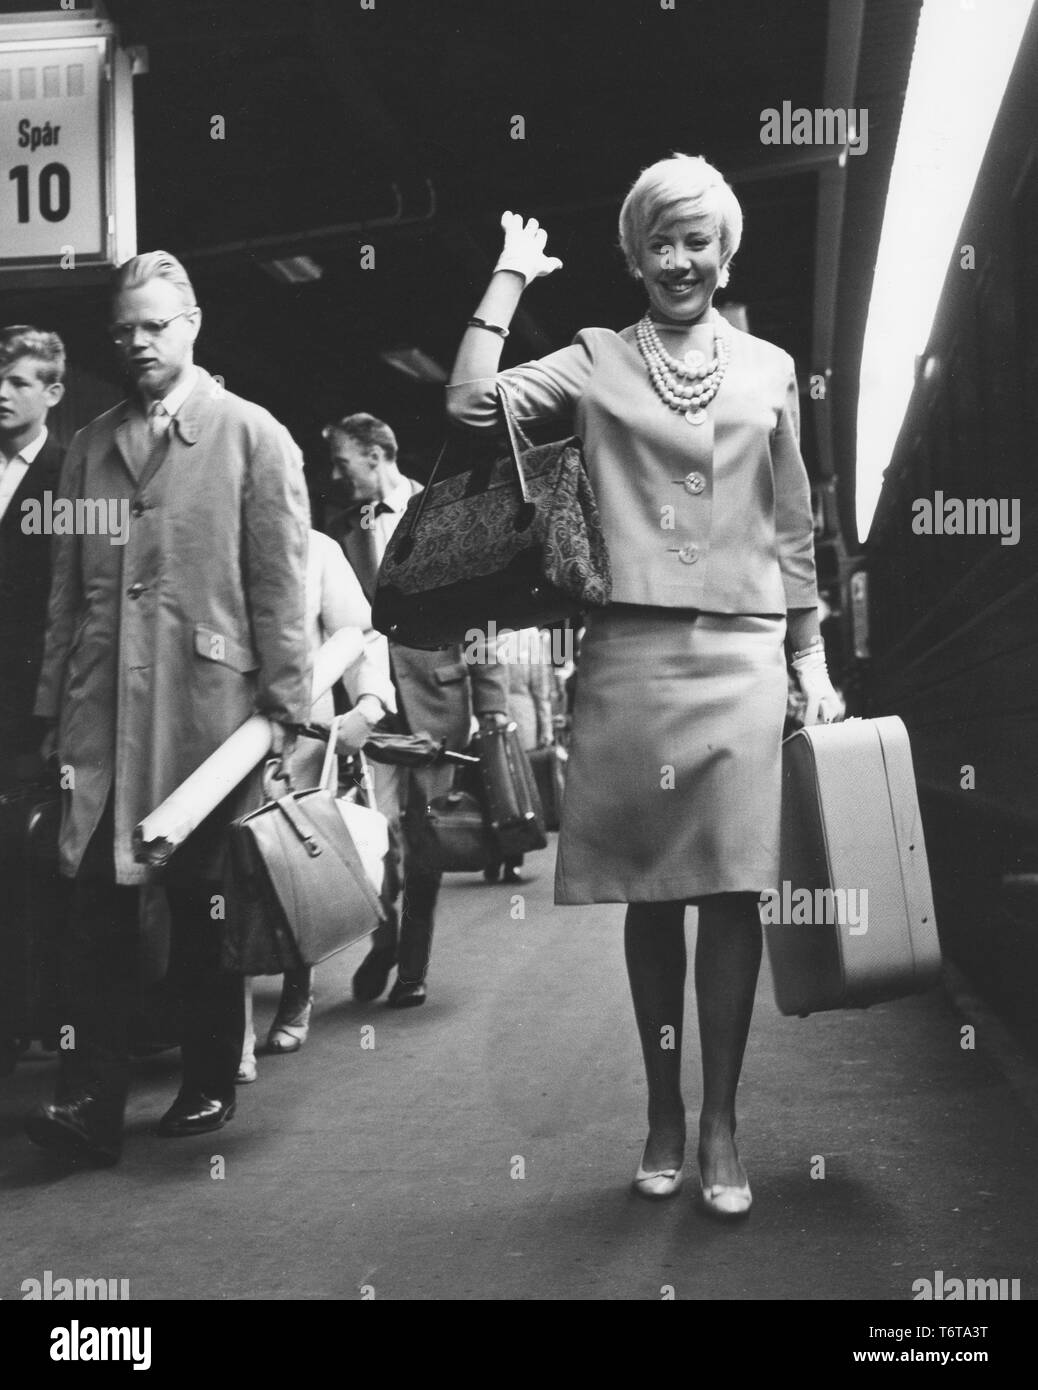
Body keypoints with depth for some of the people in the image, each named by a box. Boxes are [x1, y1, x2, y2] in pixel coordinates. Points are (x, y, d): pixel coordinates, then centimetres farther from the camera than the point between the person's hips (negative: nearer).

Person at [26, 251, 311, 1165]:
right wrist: (53, 706, 8)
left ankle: (210, 1085, 21)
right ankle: (92, 1098, 0)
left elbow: (280, 585, -1)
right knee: (96, 902, -4)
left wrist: (285, 705, -6)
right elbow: (67, 587, 14)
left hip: (208, 703, -3)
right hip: (103, 710, 3)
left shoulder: (253, 437, 4)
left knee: (203, 908, 6)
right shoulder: (90, 447, 15)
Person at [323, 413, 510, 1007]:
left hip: (432, 693, -1)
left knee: (424, 838, 5)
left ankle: (412, 968, 18)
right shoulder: (341, 526, 10)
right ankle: (381, 940, 15)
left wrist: (492, 702, -4)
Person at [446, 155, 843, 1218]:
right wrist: (511, 275, 0)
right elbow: (472, 402, -8)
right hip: (631, 650, -1)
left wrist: (813, 658, 9)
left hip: (743, 652, 1)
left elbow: (792, 530, 14)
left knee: (732, 892, -2)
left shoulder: (770, 369, 13)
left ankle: (720, 1123, 9)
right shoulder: (594, 362, 8)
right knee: (650, 897, 5)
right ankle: (662, 1112, 18)